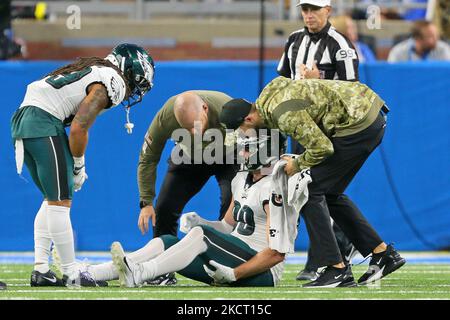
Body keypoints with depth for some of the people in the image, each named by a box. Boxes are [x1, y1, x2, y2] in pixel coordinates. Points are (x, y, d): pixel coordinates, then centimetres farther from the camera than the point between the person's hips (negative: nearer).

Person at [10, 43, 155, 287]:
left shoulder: (95, 70, 21)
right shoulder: (112, 83, -8)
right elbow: (78, 129, -14)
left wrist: (75, 165, 19)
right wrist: (78, 166, -1)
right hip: (43, 123, -10)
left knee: (52, 199, 17)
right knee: (60, 202, -6)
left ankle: (40, 271, 15)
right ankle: (71, 274, -5)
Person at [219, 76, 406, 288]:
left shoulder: (284, 114, -22)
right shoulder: (267, 96, 8)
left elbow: (322, 147, -22)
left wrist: (298, 164, -5)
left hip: (359, 125, -10)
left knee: (311, 191, -7)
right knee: (330, 194, 17)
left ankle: (336, 269, -8)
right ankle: (383, 254, 18)